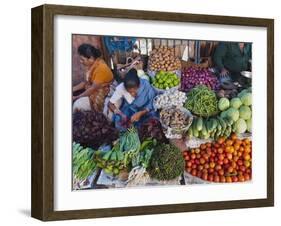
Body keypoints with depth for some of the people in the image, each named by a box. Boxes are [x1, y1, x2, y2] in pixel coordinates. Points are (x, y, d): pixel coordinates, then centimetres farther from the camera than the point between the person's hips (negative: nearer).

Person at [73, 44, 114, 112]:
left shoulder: (101, 68, -26)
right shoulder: (92, 65, 0)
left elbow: (93, 89, -24)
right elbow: (85, 82, 10)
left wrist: (77, 97, -18)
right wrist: (72, 89, 0)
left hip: (103, 96, -9)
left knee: (78, 105, -17)